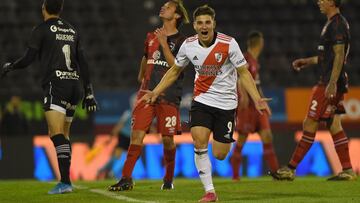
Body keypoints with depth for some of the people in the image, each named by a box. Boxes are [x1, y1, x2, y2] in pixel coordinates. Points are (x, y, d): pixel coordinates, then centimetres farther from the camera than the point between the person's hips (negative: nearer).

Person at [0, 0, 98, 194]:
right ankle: (66, 179, 11)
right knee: (63, 134, 15)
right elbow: (83, 63, 16)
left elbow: (28, 58, -3)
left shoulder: (41, 30, -1)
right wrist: (88, 92, 18)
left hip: (55, 85, -7)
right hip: (74, 84, 7)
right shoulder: (72, 30, 17)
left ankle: (65, 181, -26)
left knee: (57, 134, -14)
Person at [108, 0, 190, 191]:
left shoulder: (181, 41, -2)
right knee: (137, 134, -7)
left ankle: (169, 179, 20)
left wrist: (164, 44, -17)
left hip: (169, 96, -4)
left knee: (167, 139, 1)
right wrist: (141, 76, 38)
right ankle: (126, 178, -8)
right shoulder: (151, 36, 14)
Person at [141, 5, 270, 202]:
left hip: (226, 102, -2)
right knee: (199, 142, -20)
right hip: (202, 100, 2)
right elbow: (175, 71, 13)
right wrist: (155, 92, 8)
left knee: (219, 154, -3)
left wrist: (257, 99, -18)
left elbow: (243, 73, -8)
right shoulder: (188, 45, -5)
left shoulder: (228, 44, -15)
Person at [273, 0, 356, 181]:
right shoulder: (333, 23, 18)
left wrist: (332, 83, -25)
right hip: (329, 82, 10)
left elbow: (339, 56, -20)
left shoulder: (337, 25, -13)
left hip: (330, 83, -10)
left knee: (310, 124, -8)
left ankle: (290, 169, -6)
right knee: (334, 125, 9)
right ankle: (347, 171, 8)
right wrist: (308, 61, 28)